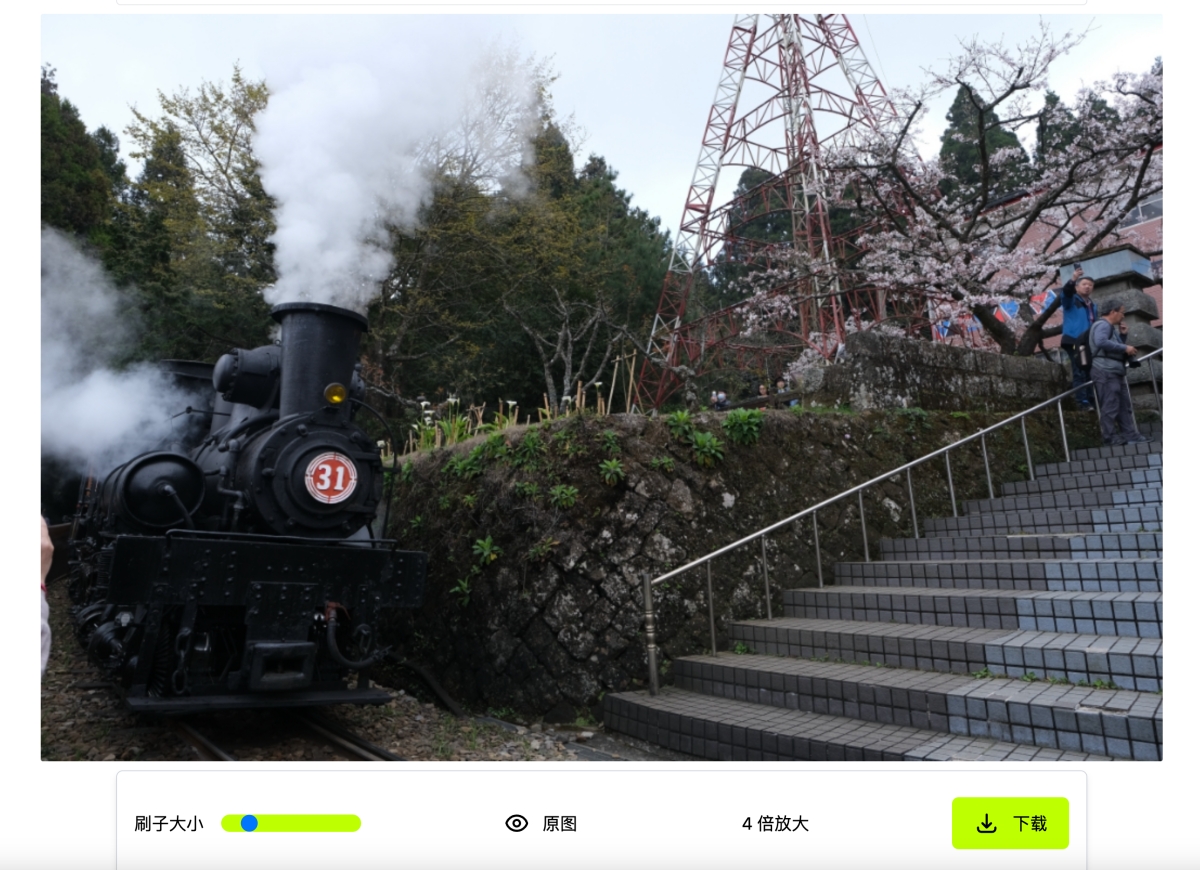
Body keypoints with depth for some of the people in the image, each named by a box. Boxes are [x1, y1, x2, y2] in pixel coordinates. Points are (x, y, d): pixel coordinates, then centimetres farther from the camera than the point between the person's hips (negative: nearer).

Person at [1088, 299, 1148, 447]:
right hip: (1106, 371, -11)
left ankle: (1130, 435, 17)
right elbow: (1100, 342, -29)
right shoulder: (1103, 325, -9)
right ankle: (1110, 438, -4)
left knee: (1124, 406, 13)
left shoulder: (1110, 327, 25)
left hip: (1114, 372, 11)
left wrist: (1122, 335, 18)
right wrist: (1125, 348, -23)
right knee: (1110, 406, -8)